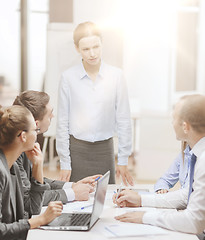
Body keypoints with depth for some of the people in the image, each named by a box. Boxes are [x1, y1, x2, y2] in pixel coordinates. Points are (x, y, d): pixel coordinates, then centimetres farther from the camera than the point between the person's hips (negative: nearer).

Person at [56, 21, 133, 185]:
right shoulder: (68, 77, -4)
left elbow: (123, 120, 2)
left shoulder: (116, 75, -2)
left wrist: (123, 161, 2)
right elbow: (62, 122, 1)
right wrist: (64, 163, -1)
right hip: (77, 149, -1)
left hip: (104, 149, 1)